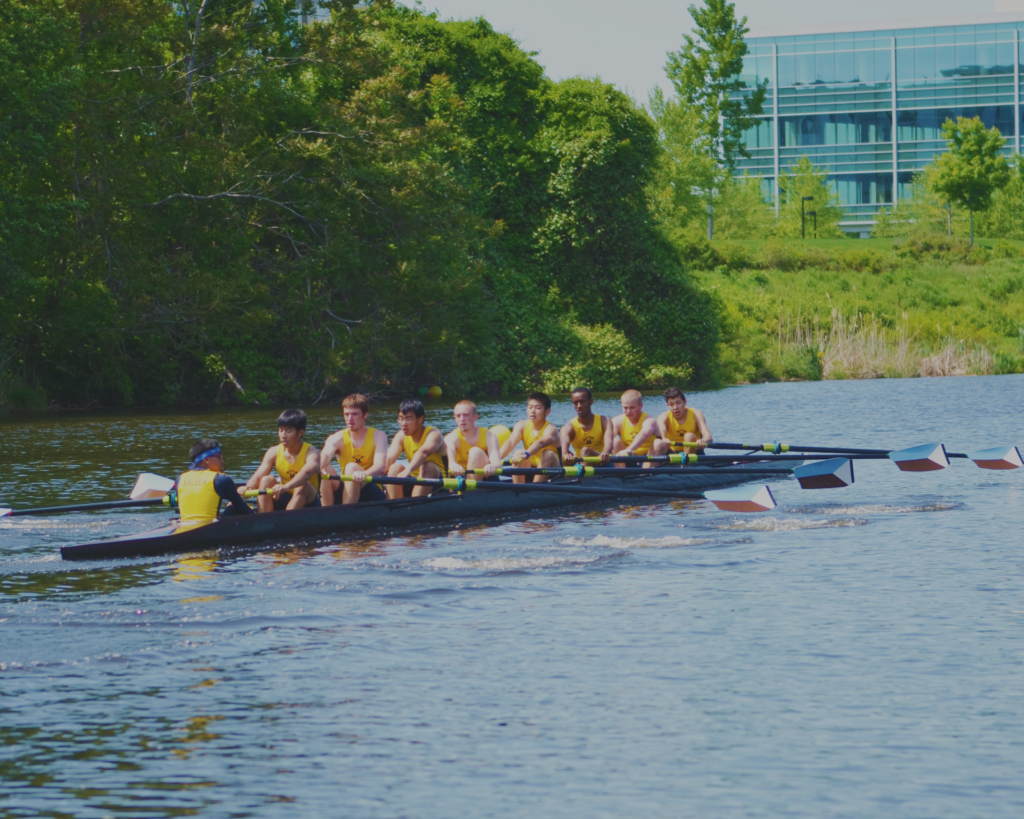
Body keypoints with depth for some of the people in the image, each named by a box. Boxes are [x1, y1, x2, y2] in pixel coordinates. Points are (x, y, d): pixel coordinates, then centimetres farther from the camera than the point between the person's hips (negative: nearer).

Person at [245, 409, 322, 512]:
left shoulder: (312, 453, -16)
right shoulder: (274, 452, -2)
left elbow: (307, 472, -39)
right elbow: (258, 476, -14)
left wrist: (287, 487, -58)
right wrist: (247, 489, -38)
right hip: (283, 502, 4)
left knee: (303, 485, -33)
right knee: (266, 480, -20)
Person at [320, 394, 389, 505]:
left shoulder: (377, 436, -3)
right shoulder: (338, 438, 1)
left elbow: (380, 466, -22)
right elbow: (324, 455, -23)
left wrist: (364, 474, -47)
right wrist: (317, 467, -50)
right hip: (344, 494, 2)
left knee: (351, 467, -30)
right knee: (326, 469, -25)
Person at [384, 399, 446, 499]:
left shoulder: (433, 434, -16)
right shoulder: (401, 436, 0)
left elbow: (424, 452, -39)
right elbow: (389, 458, -16)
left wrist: (408, 471, -57)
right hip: (413, 481, 4)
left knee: (428, 467, -33)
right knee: (395, 467, -21)